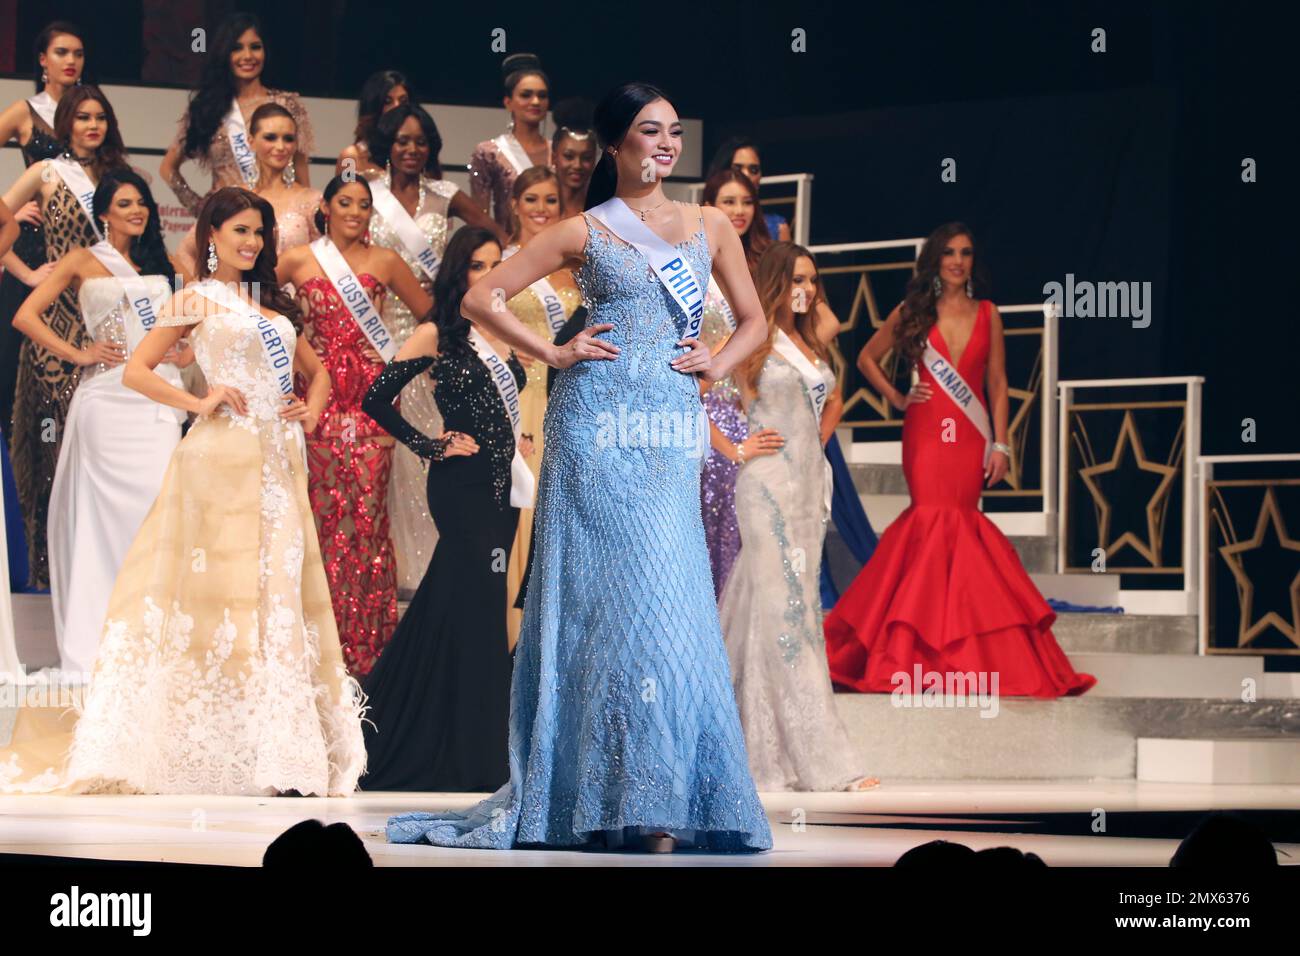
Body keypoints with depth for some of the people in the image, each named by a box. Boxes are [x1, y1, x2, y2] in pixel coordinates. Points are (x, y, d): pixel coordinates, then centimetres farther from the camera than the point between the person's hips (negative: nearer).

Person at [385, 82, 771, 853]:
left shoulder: (711, 228, 15)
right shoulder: (584, 232, 6)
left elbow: (754, 320, 23)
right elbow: (481, 298, 6)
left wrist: (718, 364, 5)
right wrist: (553, 354, -2)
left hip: (673, 430, 3)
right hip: (600, 420, -3)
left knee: (670, 602, -4)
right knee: (612, 592, -7)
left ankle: (654, 800, -1)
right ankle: (597, 797, -4)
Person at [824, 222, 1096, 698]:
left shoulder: (987, 314, 9)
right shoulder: (912, 312, 7)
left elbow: (997, 383, 8)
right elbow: (867, 358, 17)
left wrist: (1000, 444, 2)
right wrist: (896, 398, 6)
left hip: (970, 435, 1)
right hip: (926, 431, -1)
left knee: (956, 521, -5)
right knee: (936, 520, -11)